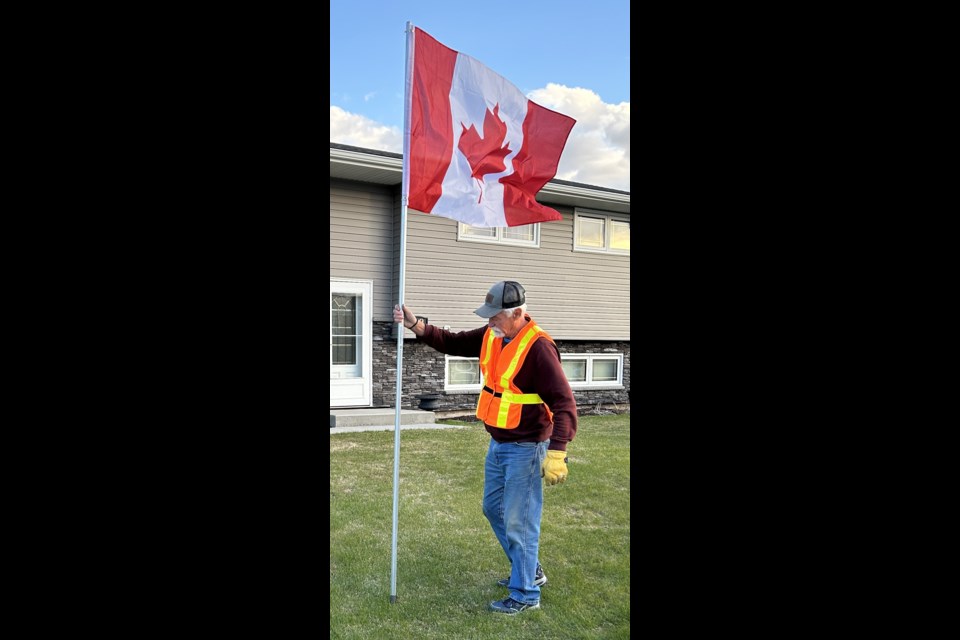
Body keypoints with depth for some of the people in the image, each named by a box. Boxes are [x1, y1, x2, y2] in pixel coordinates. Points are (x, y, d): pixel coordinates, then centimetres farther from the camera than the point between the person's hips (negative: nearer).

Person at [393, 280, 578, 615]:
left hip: (525, 449, -9)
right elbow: (453, 342, 10)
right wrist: (416, 326, -4)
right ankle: (529, 570, 37)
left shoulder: (538, 347, -23)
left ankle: (525, 594, 16)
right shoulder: (492, 336, 1)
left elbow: (564, 403, -25)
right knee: (494, 509, 20)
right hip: (498, 444, 9)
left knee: (518, 521, -1)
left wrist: (557, 453, -31)